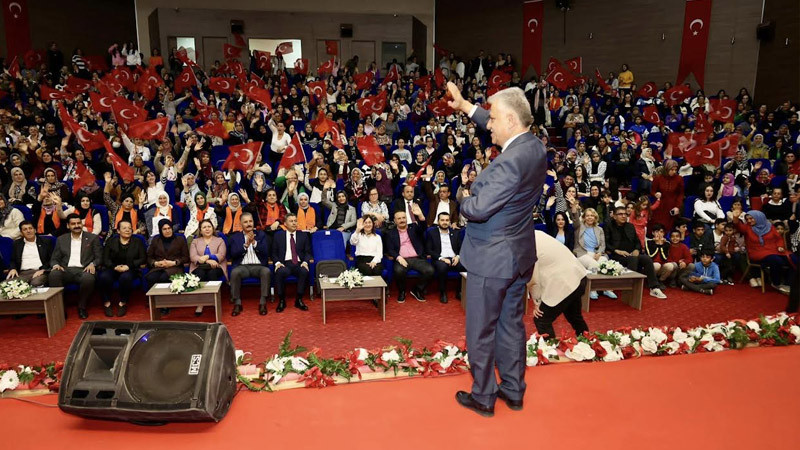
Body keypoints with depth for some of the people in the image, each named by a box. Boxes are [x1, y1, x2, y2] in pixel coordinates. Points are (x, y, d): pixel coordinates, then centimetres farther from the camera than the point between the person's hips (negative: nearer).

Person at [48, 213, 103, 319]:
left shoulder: (92, 238, 14)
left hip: (83, 270, -2)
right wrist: (56, 265, -8)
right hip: (66, 270, 2)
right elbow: (54, 259, 17)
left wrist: (93, 264, -14)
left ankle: (82, 307, -14)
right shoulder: (61, 239, 20)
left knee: (89, 278, -38)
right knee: (53, 274, -33)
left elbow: (99, 257, 9)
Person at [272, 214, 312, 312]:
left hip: (299, 264, 1)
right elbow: (274, 253, 12)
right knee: (280, 272, -36)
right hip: (284, 263, -1)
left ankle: (299, 300, -16)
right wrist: (277, 263, -8)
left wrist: (305, 262, -9)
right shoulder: (278, 235, 13)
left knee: (305, 271, -34)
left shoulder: (303, 235, 16)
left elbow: (308, 252, 12)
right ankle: (281, 300, -17)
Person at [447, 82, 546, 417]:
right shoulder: (534, 146, 1)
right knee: (511, 323, 20)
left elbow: (478, 209, -28)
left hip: (491, 258, -9)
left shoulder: (510, 162, -28)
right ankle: (514, 390, 35)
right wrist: (464, 106, 18)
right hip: (520, 255, 9)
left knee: (481, 330, 8)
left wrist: (466, 199, -6)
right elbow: (499, 127, 18)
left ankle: (483, 397, 23)